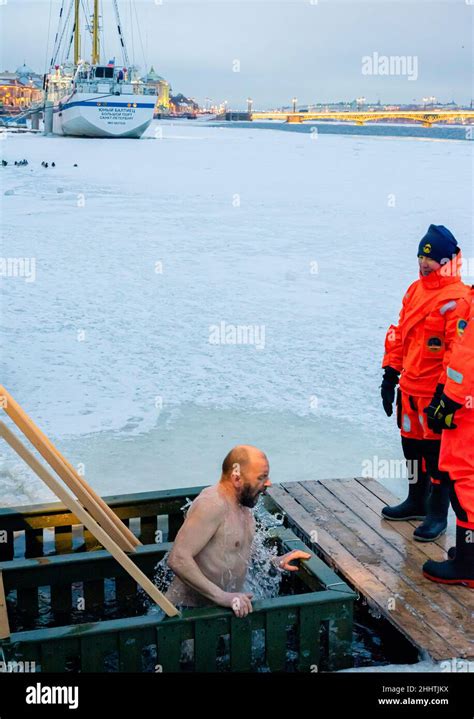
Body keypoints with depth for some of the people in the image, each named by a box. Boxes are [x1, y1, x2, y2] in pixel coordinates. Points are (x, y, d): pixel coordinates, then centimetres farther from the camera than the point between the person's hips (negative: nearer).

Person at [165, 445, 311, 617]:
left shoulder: (242, 504, 10)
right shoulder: (212, 504, -19)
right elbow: (178, 559, -26)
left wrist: (277, 562, 15)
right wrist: (221, 596, -28)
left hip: (227, 605, 9)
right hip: (192, 609, -9)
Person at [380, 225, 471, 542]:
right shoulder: (416, 290, 10)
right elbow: (400, 334, 16)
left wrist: (444, 392, -20)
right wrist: (390, 373, 13)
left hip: (436, 394, -8)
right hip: (410, 390, 8)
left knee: (437, 453, 2)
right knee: (412, 446, 18)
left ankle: (438, 513, 16)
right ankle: (417, 501, 35)